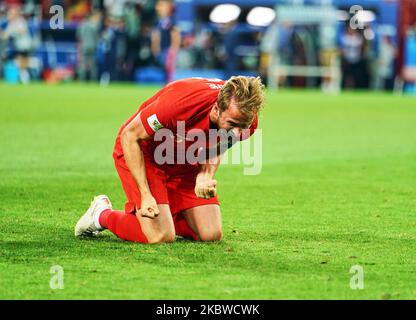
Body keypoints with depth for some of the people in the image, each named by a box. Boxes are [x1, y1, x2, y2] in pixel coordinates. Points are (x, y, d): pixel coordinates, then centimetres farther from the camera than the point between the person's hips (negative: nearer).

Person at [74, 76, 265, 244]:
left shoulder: (246, 117, -22)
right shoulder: (179, 103, -40)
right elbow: (129, 136, -24)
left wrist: (206, 176, -21)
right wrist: (145, 195, -27)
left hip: (185, 163, 5)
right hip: (142, 153, -5)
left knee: (211, 234, -6)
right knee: (161, 236, -18)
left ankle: (164, 214, 24)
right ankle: (102, 215, 10)